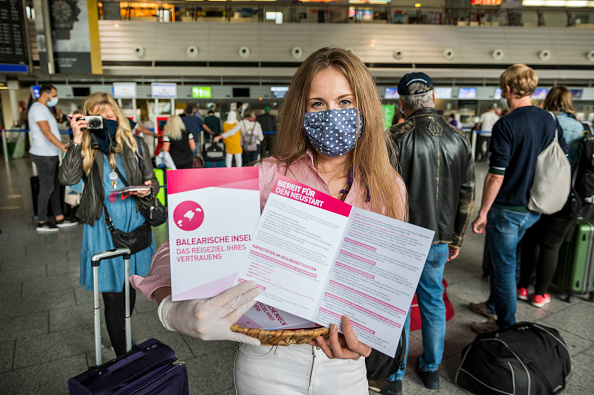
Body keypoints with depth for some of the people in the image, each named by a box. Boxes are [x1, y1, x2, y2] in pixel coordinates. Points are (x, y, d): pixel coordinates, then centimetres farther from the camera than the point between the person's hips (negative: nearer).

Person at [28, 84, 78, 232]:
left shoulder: (44, 109, 18)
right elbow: (47, 133, -24)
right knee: (47, 188, -4)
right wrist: (62, 146, -31)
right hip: (44, 155, -10)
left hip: (51, 155, 10)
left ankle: (59, 219, 19)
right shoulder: (38, 108, -14)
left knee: (55, 187, 12)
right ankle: (42, 223, 7)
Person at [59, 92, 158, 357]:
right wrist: (77, 140, -17)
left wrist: (149, 189, -14)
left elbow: (151, 181, 9)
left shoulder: (134, 144, 4)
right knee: (112, 293, -1)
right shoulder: (85, 149, 0)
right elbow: (67, 178, -16)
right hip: (101, 227, -2)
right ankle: (122, 357, 14)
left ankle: (123, 337, 42)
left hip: (133, 222, 2)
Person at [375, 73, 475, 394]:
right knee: (433, 302, 19)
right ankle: (431, 369, 36)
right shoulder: (459, 139, 2)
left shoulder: (395, 138, -15)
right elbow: (467, 197, 7)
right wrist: (457, 238, 16)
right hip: (439, 240, 5)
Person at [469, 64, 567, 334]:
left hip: (507, 208, -8)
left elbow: (496, 176, -21)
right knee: (496, 258, 24)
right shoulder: (550, 121, 4)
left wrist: (483, 213, -13)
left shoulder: (506, 125, -19)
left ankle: (505, 324, 21)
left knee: (504, 266, 6)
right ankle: (494, 306, 41)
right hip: (533, 208, 8)